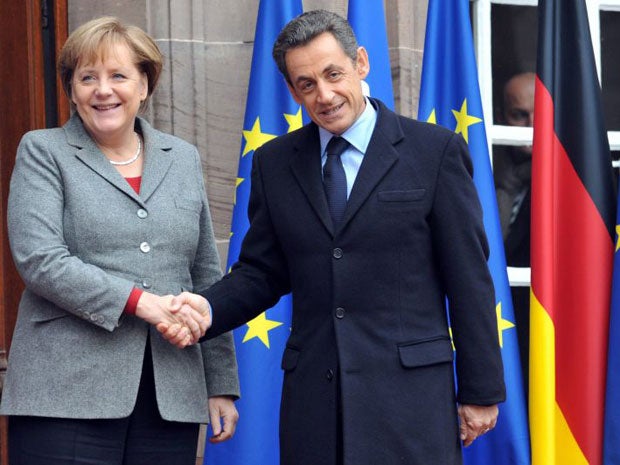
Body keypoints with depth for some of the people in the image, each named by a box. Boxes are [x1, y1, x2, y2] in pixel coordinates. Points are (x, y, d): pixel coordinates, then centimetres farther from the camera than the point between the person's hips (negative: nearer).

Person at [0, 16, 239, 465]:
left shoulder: (183, 159, 17)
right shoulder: (43, 152, 6)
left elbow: (207, 277, 18)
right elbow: (39, 259, -8)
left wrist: (222, 386, 14)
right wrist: (141, 301, -16)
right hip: (68, 396, -3)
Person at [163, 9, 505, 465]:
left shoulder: (435, 150, 0)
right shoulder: (275, 163, 11)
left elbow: (469, 279, 0)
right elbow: (261, 272, 15)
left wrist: (481, 391, -1)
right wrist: (207, 308, -7)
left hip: (409, 391, -3)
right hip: (313, 396, 3)